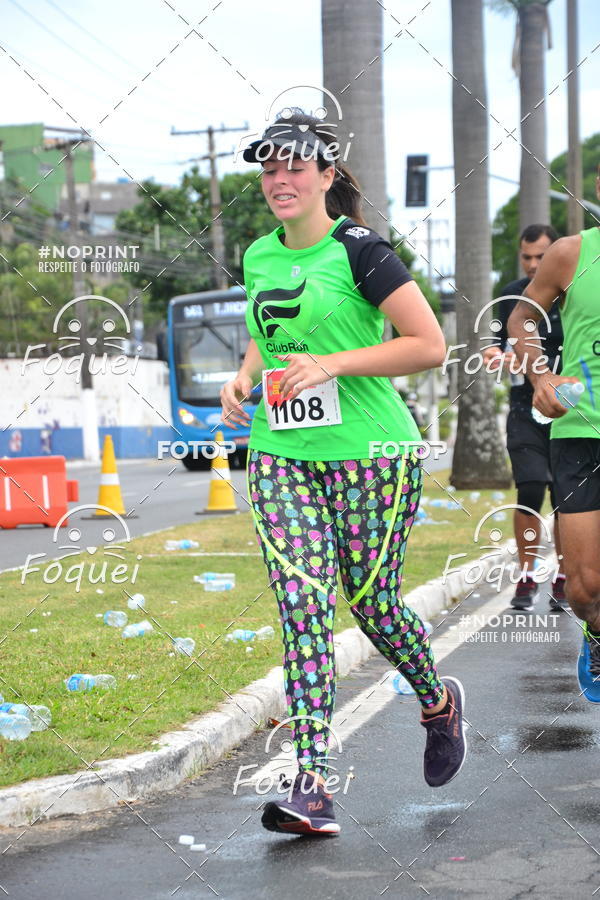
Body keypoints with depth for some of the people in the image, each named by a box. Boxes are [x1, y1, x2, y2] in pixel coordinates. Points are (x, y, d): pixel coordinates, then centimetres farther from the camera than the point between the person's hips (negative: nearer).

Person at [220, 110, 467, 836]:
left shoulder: (359, 252, -9)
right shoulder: (258, 257, 10)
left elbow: (429, 344, -11)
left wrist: (333, 365, -18)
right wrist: (245, 376, 7)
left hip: (370, 452, -5)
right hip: (280, 454, 5)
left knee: (370, 601, 4)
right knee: (302, 608, -7)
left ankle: (438, 701, 36)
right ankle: (312, 784, -11)